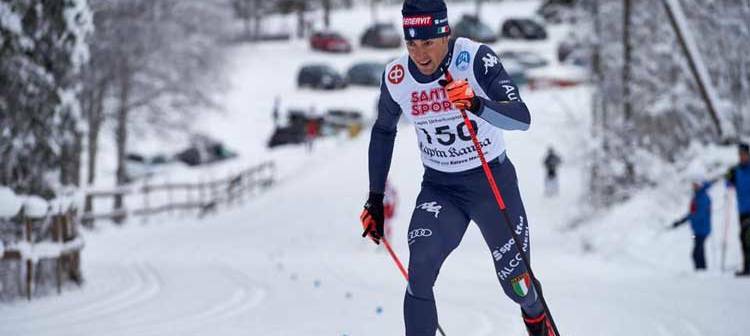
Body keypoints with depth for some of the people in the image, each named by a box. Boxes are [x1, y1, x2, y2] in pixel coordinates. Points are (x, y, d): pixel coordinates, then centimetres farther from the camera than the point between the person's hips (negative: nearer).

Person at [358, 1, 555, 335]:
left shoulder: (475, 58, -21)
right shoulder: (396, 77, -9)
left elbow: (522, 118, -28)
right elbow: (383, 131, 10)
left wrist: (476, 104, -46)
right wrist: (375, 199, 11)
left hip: (493, 181, -2)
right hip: (439, 188, 2)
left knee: (518, 285, 8)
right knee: (420, 271, -23)